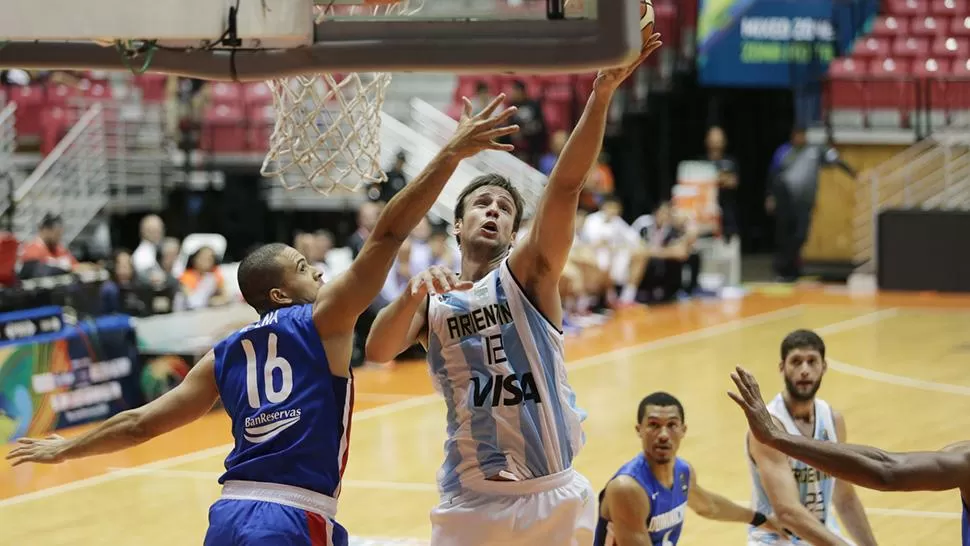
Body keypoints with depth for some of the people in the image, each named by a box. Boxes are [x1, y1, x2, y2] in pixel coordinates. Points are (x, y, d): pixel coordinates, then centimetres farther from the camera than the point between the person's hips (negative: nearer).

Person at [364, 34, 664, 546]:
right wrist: (412, 294, -33)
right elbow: (377, 351, -13)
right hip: (471, 501, 1)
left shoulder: (528, 273, 1)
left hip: (554, 497, -1)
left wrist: (601, 96, -28)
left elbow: (565, 186, -14)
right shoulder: (428, 301, 7)